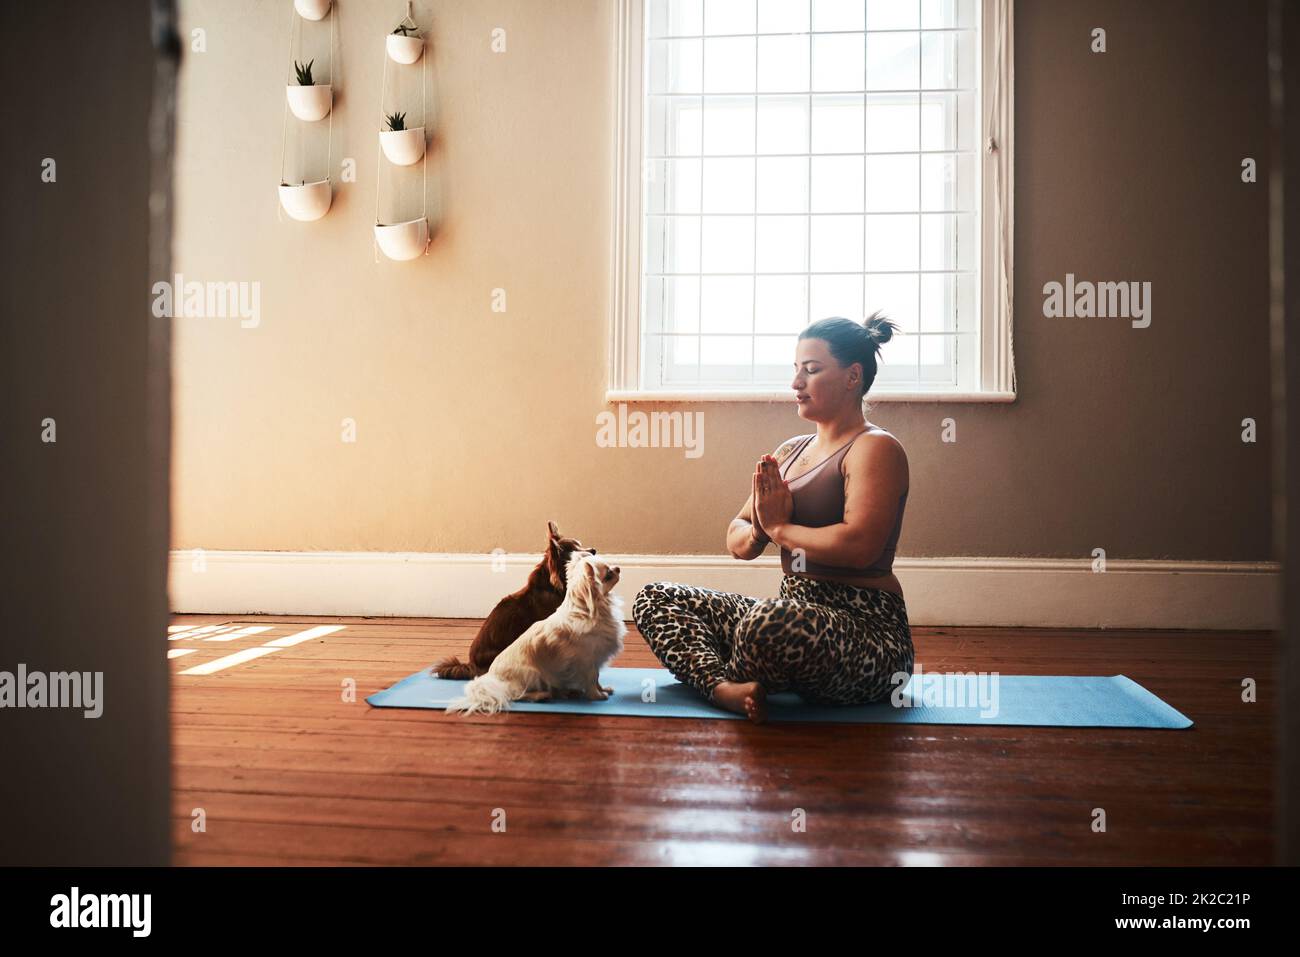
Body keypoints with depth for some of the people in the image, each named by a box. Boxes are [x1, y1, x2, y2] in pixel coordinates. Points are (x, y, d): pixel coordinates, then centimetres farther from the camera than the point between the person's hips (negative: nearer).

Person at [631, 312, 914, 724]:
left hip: (866, 630, -9)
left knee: (768, 622, -42)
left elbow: (859, 546, -24)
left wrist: (781, 528, -10)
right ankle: (725, 688, -23)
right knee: (654, 599, 4)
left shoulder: (875, 448, -7)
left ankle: (735, 683, -7)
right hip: (795, 614, 9)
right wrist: (756, 533, -10)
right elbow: (737, 543, 15)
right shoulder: (790, 451, 17)